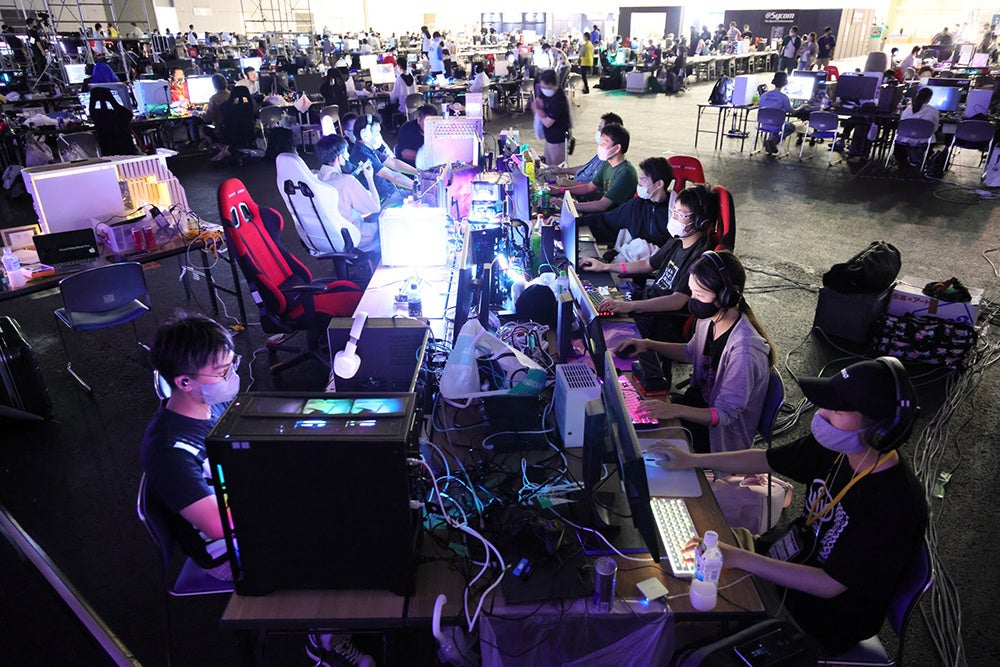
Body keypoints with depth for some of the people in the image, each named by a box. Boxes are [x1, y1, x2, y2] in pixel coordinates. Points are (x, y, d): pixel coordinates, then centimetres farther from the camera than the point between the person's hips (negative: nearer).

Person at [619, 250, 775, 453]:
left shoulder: (744, 351, -34)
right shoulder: (710, 318, -9)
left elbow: (725, 414, -28)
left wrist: (676, 410, -41)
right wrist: (649, 344, 0)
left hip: (723, 434, -7)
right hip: (700, 398, 7)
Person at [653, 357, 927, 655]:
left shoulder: (895, 506, -32)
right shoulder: (835, 445, -12)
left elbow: (829, 585, -29)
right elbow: (767, 460, 5)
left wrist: (739, 558, -34)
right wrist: (693, 460, 5)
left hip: (830, 615, -6)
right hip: (797, 554, 7)